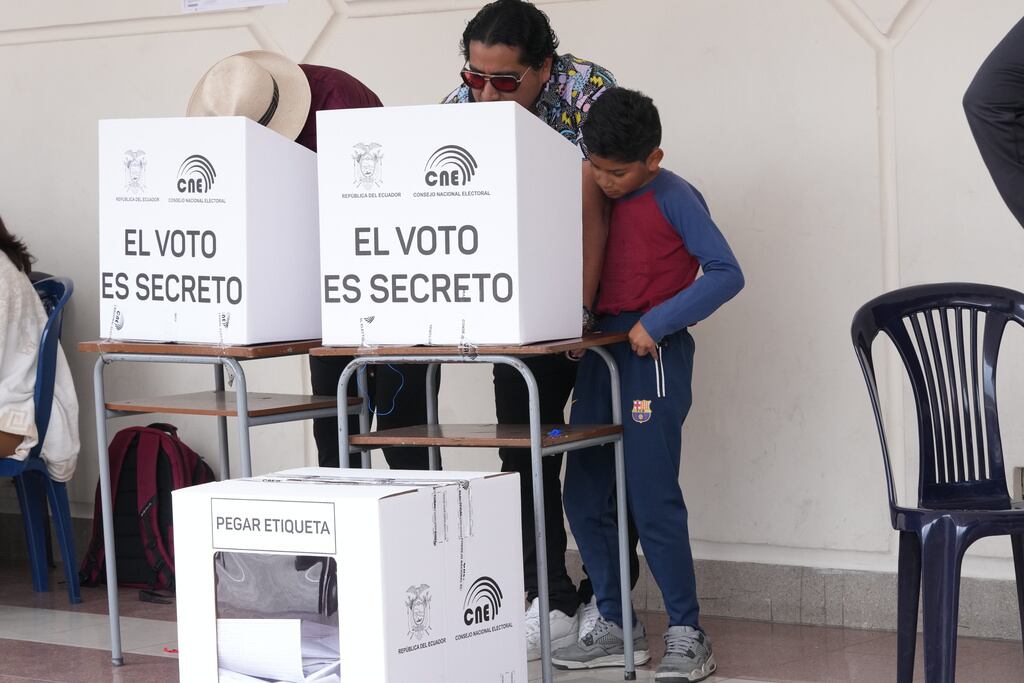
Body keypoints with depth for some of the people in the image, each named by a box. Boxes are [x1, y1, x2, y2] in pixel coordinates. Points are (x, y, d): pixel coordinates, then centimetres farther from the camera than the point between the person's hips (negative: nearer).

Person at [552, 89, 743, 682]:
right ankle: (616, 629, 17)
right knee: (584, 496, 7)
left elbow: (726, 273, -14)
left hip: (653, 357, -8)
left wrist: (657, 323, -18)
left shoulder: (674, 198, -8)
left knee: (652, 498, -8)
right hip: (601, 351, 8)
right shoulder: (597, 198, 12)